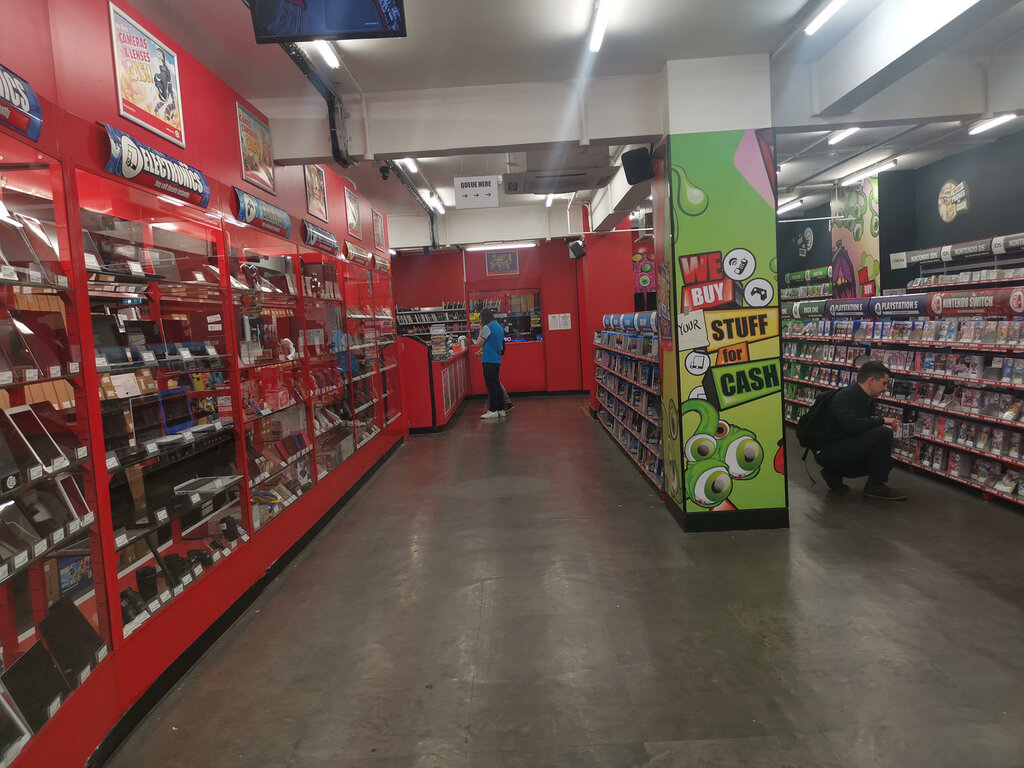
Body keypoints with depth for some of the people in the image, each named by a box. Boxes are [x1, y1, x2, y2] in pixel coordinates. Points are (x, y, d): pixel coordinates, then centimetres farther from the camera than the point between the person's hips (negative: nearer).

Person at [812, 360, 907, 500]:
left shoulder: (867, 399, 13)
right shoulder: (846, 396, -17)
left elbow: (864, 426, 18)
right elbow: (851, 425, -33)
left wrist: (887, 426, -1)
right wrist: (882, 420, -21)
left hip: (840, 449, 10)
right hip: (827, 450, -10)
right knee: (883, 434, -21)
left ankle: (835, 472, 16)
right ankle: (875, 486, -8)